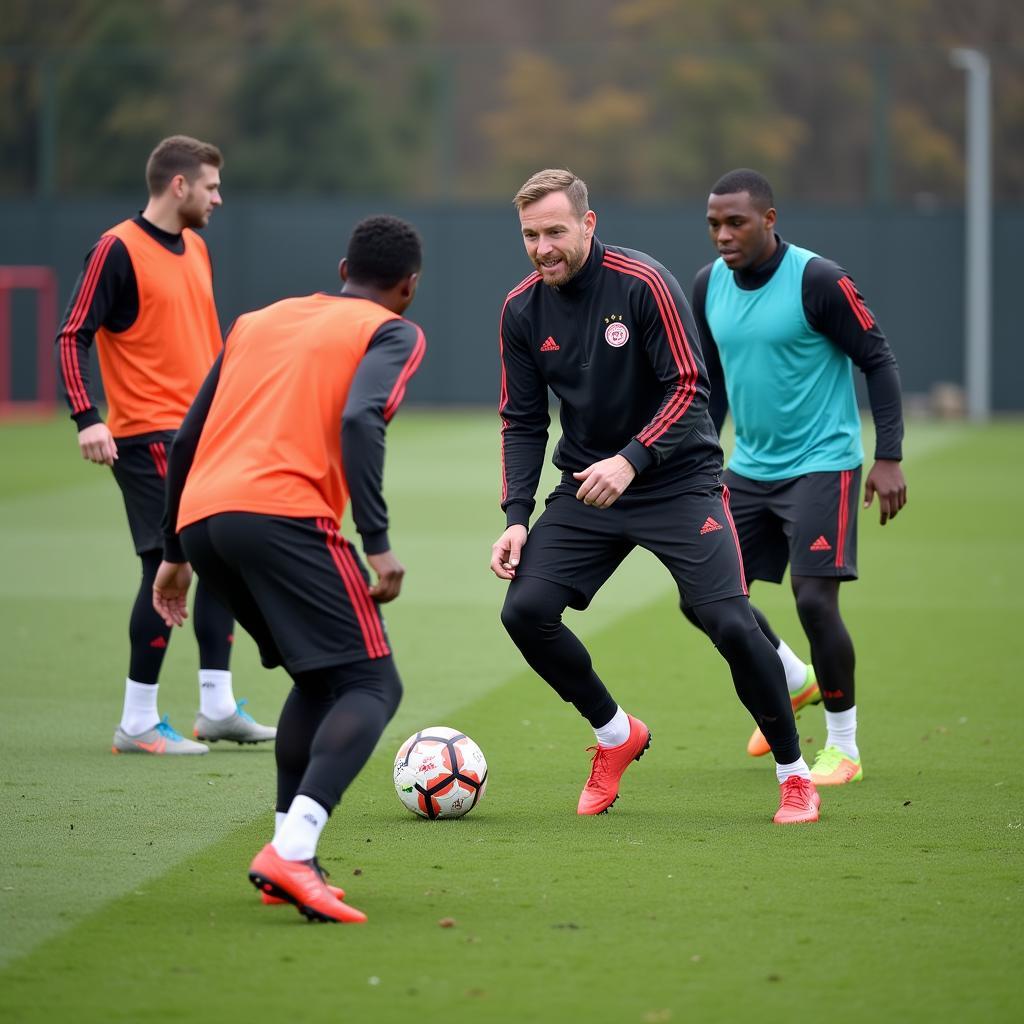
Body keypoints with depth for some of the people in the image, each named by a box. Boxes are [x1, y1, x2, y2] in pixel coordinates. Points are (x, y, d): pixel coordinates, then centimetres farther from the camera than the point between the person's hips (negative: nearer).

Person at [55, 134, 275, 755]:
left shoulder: (196, 249, 14)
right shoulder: (119, 249, -10)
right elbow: (73, 337, -13)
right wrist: (87, 417, -23)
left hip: (201, 432, 9)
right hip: (148, 436, -9)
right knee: (170, 563, -11)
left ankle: (218, 708, 19)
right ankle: (138, 724, -4)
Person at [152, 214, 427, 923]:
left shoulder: (260, 321, 29)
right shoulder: (392, 333, 11)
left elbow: (187, 441, 28)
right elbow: (359, 421, -10)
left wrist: (176, 554, 36)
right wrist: (379, 544, -13)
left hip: (199, 517, 7)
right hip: (284, 513, -7)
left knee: (320, 678, 24)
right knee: (372, 685, -4)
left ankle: (289, 849, 12)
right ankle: (292, 851, -26)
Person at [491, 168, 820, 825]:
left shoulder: (643, 283, -16)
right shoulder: (523, 310, -1)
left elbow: (689, 389, -18)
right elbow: (523, 421, 5)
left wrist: (630, 461, -30)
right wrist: (517, 516, -6)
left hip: (678, 480, -4)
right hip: (585, 487, 5)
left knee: (731, 623, -16)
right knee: (526, 610, -12)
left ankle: (795, 774, 6)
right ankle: (616, 736, 13)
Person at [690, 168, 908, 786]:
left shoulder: (818, 281, -17)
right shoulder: (710, 287, 2)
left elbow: (878, 361, -11)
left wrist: (890, 457, -16)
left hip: (821, 466, -6)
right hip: (750, 470, 7)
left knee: (814, 600, -14)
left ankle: (844, 749, 4)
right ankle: (793, 683, 32)